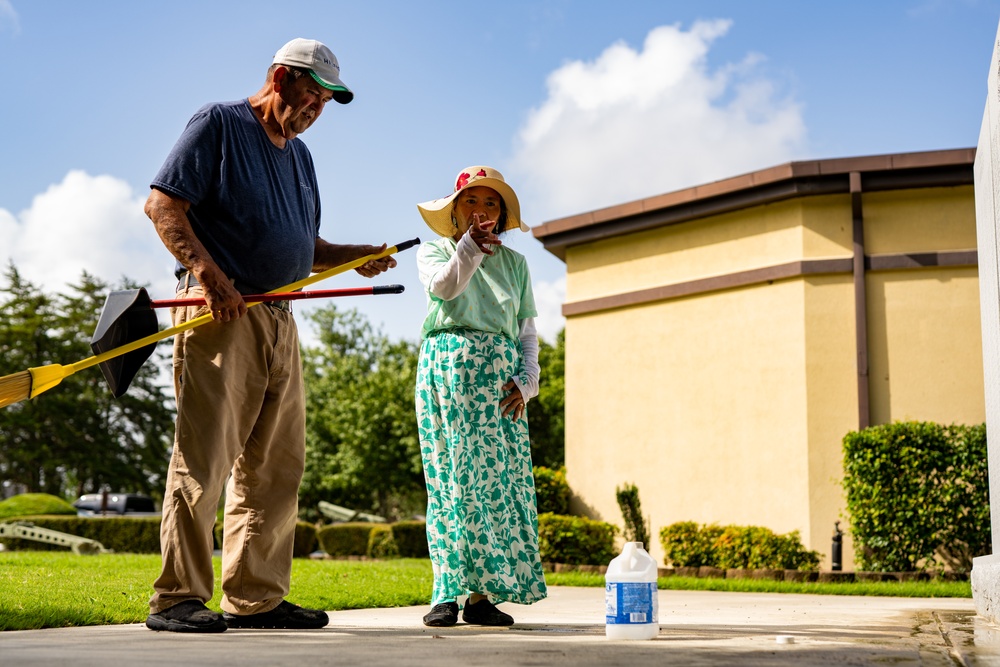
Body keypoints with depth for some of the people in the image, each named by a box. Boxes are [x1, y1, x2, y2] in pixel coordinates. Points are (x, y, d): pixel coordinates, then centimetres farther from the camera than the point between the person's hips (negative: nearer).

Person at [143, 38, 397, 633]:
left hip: (279, 318, 8)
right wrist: (208, 272, -21)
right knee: (205, 454, -11)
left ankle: (256, 597, 14)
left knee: (277, 465, 7)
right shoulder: (219, 124, 2)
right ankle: (177, 597, -6)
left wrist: (354, 257, 9)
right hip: (220, 310, -8)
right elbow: (162, 205, -8)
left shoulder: (299, 155, 25)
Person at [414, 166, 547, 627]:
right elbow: (444, 285, -12)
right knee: (449, 477, -5)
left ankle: (482, 593, -1)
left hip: (499, 374, 2)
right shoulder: (434, 251, 12)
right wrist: (471, 246, -29)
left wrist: (526, 381, -2)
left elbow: (527, 330, 13)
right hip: (447, 366, -2)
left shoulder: (514, 263, 17)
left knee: (497, 477, -5)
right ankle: (447, 592, -3)